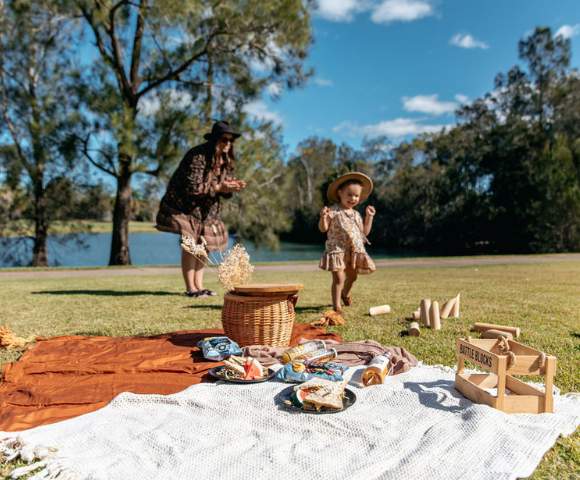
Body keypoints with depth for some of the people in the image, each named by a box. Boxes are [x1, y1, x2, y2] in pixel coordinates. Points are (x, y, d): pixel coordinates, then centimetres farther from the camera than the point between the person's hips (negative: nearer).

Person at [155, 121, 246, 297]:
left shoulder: (226, 160, 0)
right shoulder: (197, 156, -23)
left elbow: (224, 191, 4)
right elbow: (193, 187, -28)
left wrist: (232, 187, -18)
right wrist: (219, 187, -30)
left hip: (207, 209, 8)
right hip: (184, 205, -8)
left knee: (204, 245, 8)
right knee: (190, 246, -11)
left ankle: (199, 286, 17)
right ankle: (190, 288, -2)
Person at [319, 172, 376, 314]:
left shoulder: (356, 215, 12)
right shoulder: (333, 211, -9)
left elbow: (364, 232, 17)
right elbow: (323, 228, -12)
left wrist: (369, 216, 12)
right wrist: (323, 217, -31)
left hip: (354, 251, 6)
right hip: (337, 250, -6)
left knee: (352, 277, 18)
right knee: (339, 278, -10)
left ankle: (345, 293, 48)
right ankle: (336, 305, 0)